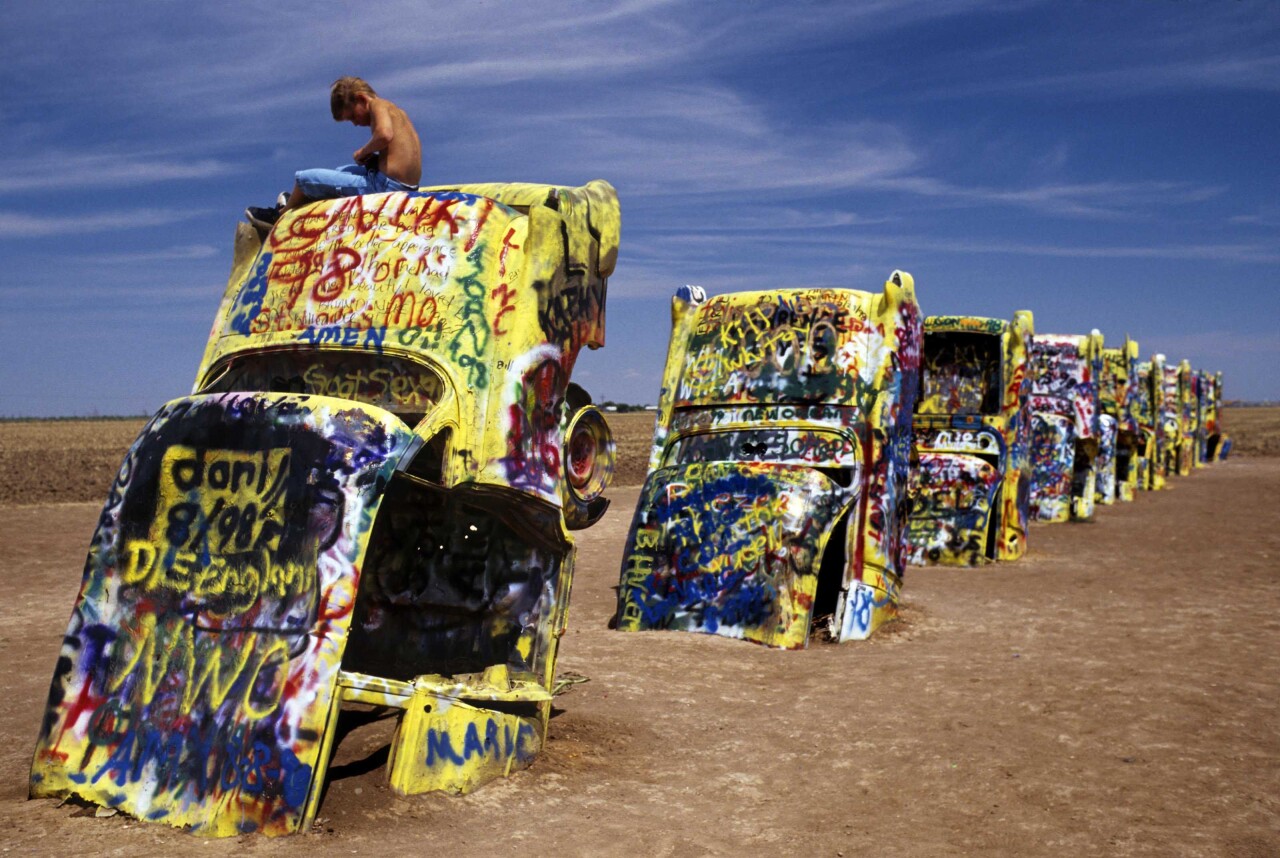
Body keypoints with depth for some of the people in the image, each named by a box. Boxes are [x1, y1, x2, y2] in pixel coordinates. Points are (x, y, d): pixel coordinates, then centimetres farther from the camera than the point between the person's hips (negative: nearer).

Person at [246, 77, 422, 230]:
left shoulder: (378, 104, -7)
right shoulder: (394, 110, 21)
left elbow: (385, 135, -26)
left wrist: (365, 150, -8)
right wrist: (371, 157, 6)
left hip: (385, 186, -10)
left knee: (304, 178, 5)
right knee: (341, 172, 36)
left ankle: (280, 216, 29)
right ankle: (297, 202, 50)